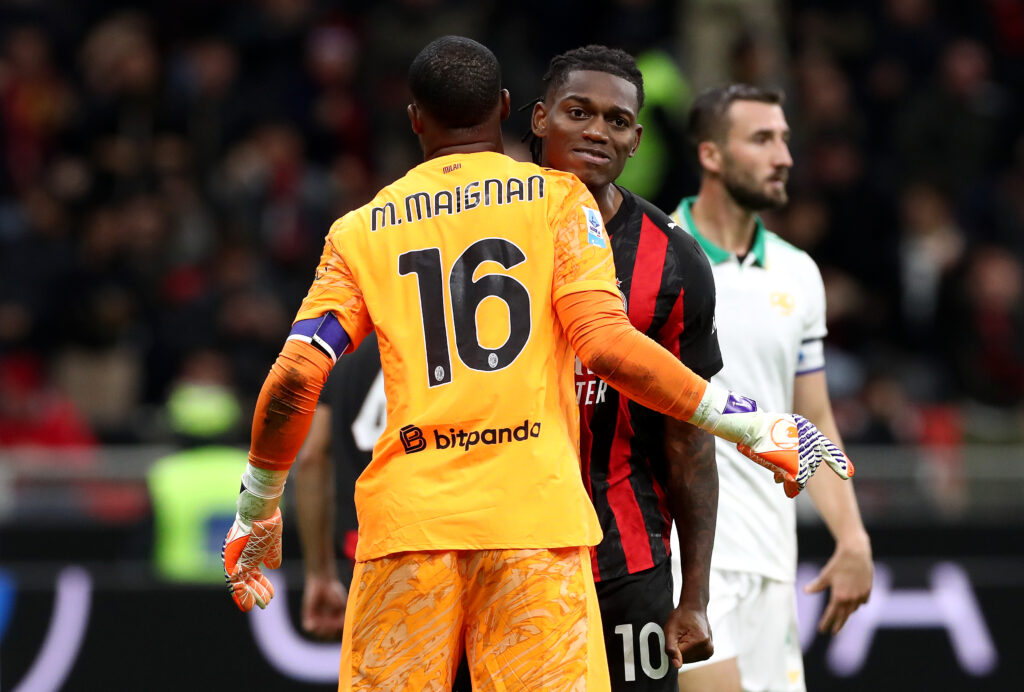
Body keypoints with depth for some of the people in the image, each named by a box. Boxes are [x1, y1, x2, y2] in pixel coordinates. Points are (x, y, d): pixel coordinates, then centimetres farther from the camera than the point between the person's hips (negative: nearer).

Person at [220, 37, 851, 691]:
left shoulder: (361, 231, 12)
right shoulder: (557, 197, 7)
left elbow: (296, 377, 2)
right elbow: (607, 345, -7)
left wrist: (256, 510, 15)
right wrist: (749, 424, -1)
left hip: (405, 515, 2)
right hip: (534, 510, -2)